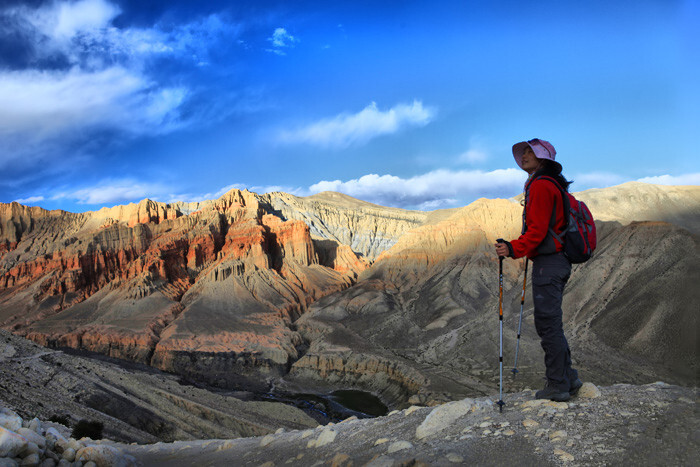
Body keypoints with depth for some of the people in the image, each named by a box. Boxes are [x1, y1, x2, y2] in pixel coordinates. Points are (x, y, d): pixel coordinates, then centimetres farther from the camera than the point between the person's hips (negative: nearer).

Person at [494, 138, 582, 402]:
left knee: (548, 323, -4)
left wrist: (514, 249, -26)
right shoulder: (552, 185, 19)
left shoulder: (540, 186, -13)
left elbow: (538, 230, -21)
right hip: (557, 261, 10)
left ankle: (557, 386, 4)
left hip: (548, 263, -10)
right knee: (551, 323, 16)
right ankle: (568, 379, 23)